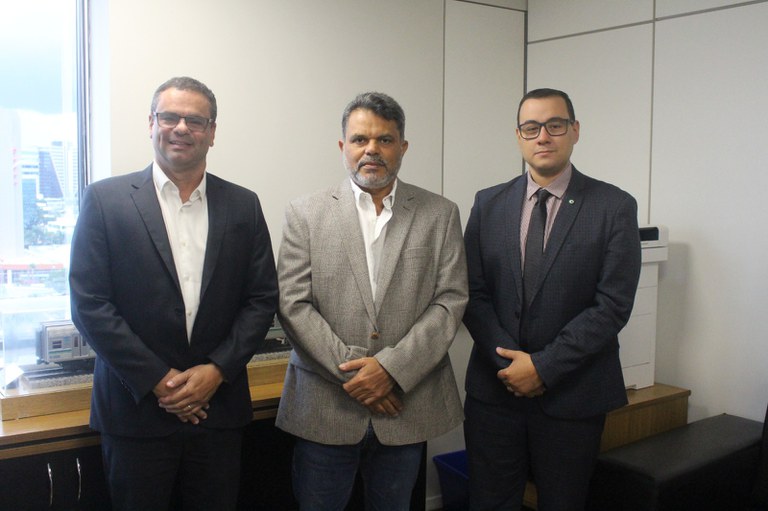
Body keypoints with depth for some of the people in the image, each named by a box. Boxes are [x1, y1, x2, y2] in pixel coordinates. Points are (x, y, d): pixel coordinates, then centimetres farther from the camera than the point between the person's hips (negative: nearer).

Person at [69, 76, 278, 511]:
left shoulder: (243, 205, 4)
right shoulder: (105, 199, -2)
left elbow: (263, 299, 3)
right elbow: (89, 304, -7)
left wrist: (217, 370, -8)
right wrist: (158, 380, -11)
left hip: (219, 406, 2)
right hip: (135, 407, -2)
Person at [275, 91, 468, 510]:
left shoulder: (440, 215, 3)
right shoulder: (306, 214, 1)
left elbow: (450, 301, -3)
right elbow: (293, 305, -5)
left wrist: (391, 368, -13)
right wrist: (350, 370, -12)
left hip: (405, 405, 1)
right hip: (325, 407, -1)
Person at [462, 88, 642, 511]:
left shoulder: (614, 207, -4)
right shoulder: (488, 204, 5)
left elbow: (613, 305, -10)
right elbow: (473, 294, 1)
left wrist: (544, 366, -14)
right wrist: (508, 361, -11)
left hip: (573, 394, -2)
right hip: (494, 388, 2)